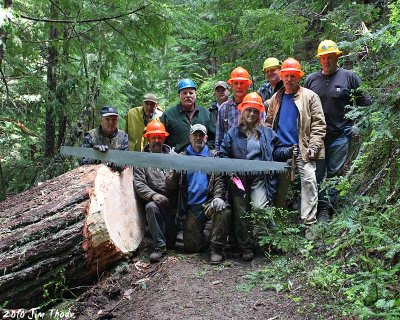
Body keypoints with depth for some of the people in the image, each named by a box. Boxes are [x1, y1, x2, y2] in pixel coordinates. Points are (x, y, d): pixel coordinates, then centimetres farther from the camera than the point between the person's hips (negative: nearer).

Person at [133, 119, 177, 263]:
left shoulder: (173, 155, 9)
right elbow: (139, 184, -6)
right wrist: (153, 195, -21)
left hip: (174, 202, 1)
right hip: (154, 200, -1)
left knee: (172, 241, -2)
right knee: (151, 207, -37)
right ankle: (159, 246, -23)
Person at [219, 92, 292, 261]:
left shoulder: (267, 132, 9)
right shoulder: (233, 133, 7)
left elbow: (276, 151, 13)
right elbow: (224, 154, 7)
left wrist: (289, 151, -4)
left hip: (259, 178, -1)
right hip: (238, 179, 1)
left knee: (260, 208, -19)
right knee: (241, 213, 6)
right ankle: (246, 248, 19)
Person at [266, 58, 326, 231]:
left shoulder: (310, 96, 1)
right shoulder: (276, 98, 13)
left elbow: (319, 124, -4)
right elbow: (269, 123, 14)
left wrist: (313, 147, -13)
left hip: (302, 149, -4)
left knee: (309, 182, -14)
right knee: (280, 185, 10)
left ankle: (308, 223, -12)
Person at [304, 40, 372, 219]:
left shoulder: (349, 77, 2)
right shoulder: (311, 79, 8)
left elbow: (364, 102, 7)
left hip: (340, 135, -2)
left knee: (334, 173, 3)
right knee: (316, 173, 4)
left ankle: (326, 209, 10)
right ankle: (314, 208, 14)